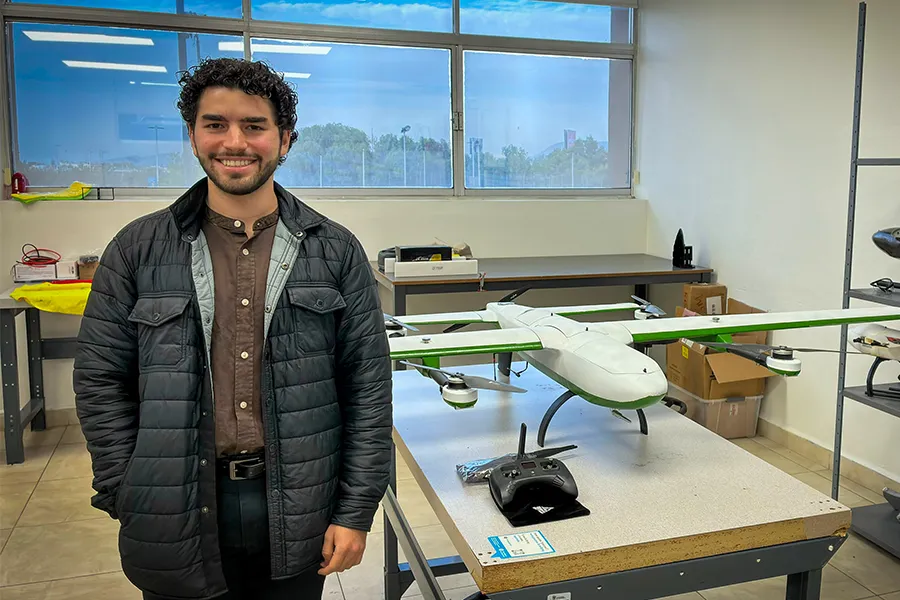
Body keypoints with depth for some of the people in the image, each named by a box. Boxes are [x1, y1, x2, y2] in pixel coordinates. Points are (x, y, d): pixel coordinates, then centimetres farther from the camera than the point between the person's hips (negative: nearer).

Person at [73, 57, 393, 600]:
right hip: (177, 525, 1)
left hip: (299, 519, 0)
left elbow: (369, 386, -2)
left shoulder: (336, 251, -1)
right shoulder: (137, 250, 1)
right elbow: (101, 385, 3)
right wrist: (131, 502, -3)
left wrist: (357, 511, -5)